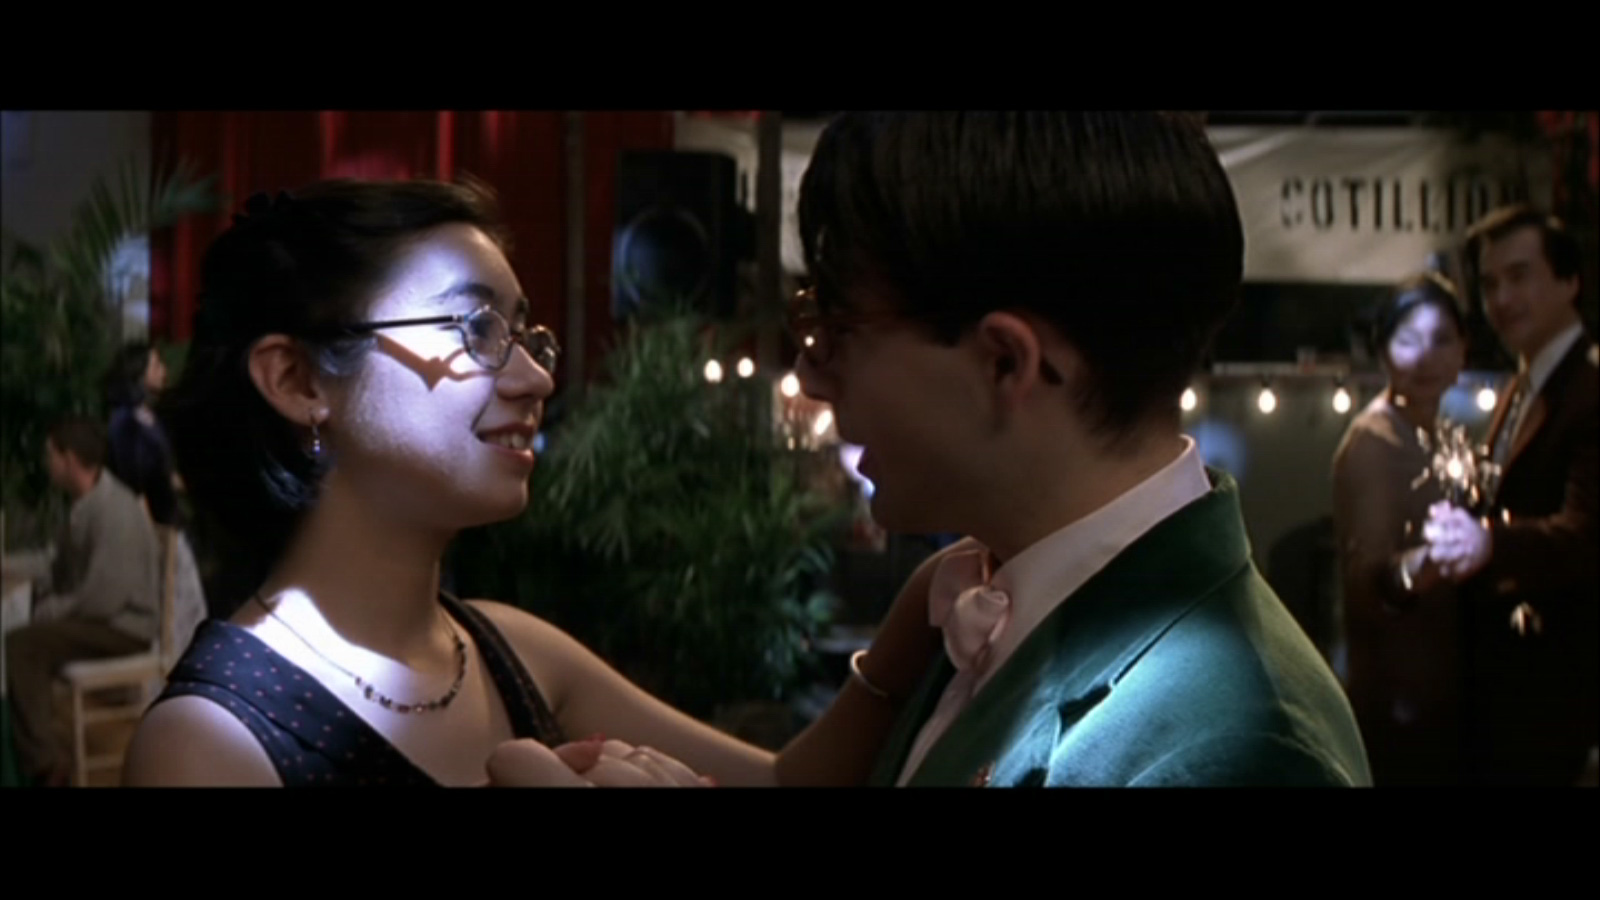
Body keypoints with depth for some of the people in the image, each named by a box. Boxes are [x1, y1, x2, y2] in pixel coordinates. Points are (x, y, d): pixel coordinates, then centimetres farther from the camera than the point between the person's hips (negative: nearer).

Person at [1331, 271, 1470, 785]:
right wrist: (1409, 569, -49)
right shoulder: (1374, 441, -17)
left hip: (1440, 693, 9)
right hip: (1399, 704, -9)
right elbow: (1364, 574, -30)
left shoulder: (1431, 435, 11)